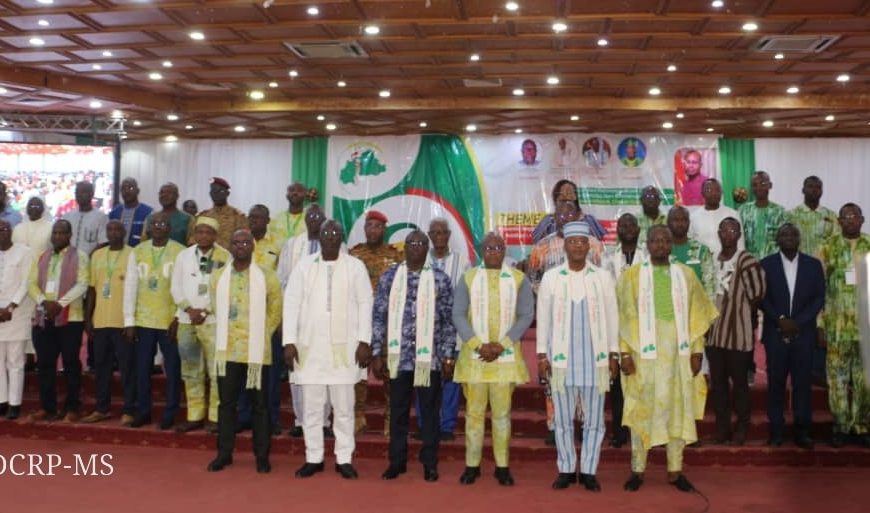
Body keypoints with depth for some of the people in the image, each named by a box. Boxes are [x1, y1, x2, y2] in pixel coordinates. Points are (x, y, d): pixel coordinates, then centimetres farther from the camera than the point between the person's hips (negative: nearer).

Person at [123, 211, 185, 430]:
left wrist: (179, 317, -8)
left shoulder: (181, 252, -3)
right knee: (142, 368, 10)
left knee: (172, 369, 5)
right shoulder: (137, 252, 6)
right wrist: (129, 320, 1)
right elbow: (130, 287, 5)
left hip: (170, 321, -3)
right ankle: (143, 411, 24)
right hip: (143, 320, 3)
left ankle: (170, 413, 16)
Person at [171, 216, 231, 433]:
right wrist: (189, 309, -4)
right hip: (186, 320, 4)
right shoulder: (183, 256, 11)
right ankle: (194, 416, 16)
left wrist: (206, 311, -9)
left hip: (214, 320, -4)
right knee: (191, 372, 8)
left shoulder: (225, 257, -1)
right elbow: (176, 287, 10)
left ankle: (215, 417, 3)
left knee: (216, 371, -4)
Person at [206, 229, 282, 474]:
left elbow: (275, 312, 6)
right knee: (227, 403, 8)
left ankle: (262, 456, 13)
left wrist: (259, 335, 5)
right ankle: (224, 453, 19)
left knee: (260, 405, 4)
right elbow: (218, 310, 16)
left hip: (257, 352, -2)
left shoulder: (267, 276, -1)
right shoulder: (218, 276, 7)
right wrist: (227, 335, 14)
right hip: (227, 351, 2)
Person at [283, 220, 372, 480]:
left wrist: (364, 342, -5)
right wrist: (289, 341, -4)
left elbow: (365, 303, 1)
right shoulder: (304, 266, 4)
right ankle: (313, 458, 20)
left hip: (344, 347, -1)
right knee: (311, 406, 8)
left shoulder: (355, 266, 2)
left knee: (343, 406, 5)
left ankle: (344, 458, 16)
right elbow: (291, 303, 3)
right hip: (310, 346, 1)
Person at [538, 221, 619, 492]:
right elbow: (543, 318, 4)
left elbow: (611, 317, 6)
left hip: (594, 358, 0)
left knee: (594, 419, 6)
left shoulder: (603, 277, 3)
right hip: (561, 358, 0)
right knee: (563, 419, 7)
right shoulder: (551, 277, 2)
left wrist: (613, 354, 3)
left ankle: (589, 471, 18)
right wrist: (542, 354, 0)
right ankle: (566, 470, 20)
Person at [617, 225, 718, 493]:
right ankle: (638, 470, 13)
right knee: (641, 410, 3)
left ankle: (675, 471, 17)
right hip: (644, 353, -2)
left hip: (678, 352, 2)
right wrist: (624, 353, -8)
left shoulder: (685, 274, 7)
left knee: (678, 410, 7)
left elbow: (697, 316, 8)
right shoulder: (631, 276, -1)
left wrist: (697, 350, 2)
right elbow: (623, 317, -2)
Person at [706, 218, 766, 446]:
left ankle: (741, 428, 18)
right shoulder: (712, 260, 7)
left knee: (739, 381, 6)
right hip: (714, 333, 5)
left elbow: (757, 295, -11)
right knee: (717, 381, 10)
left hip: (738, 333, -5)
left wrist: (741, 314, 2)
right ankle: (722, 427, 21)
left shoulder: (746, 261, -12)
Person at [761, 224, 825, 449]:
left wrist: (798, 322, -8)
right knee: (776, 383, 2)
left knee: (802, 383, 2)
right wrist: (780, 319, -11)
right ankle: (776, 431, 8)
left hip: (803, 333, 1)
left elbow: (819, 298, 3)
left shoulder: (813, 264, 7)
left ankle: (802, 431, 9)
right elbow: (762, 297, 1)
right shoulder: (766, 264, 5)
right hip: (775, 333, 0)